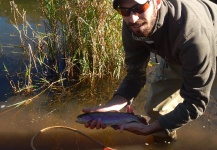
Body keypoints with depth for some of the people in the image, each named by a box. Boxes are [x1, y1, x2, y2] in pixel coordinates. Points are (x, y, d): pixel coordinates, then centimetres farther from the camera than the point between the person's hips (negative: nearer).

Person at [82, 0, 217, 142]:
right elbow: (135, 75, -19)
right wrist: (111, 107, -35)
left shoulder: (192, 31, -43)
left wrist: (148, 128, -42)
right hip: (173, 57, 4)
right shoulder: (131, 27, -26)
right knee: (155, 108, 0)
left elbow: (195, 101, -38)